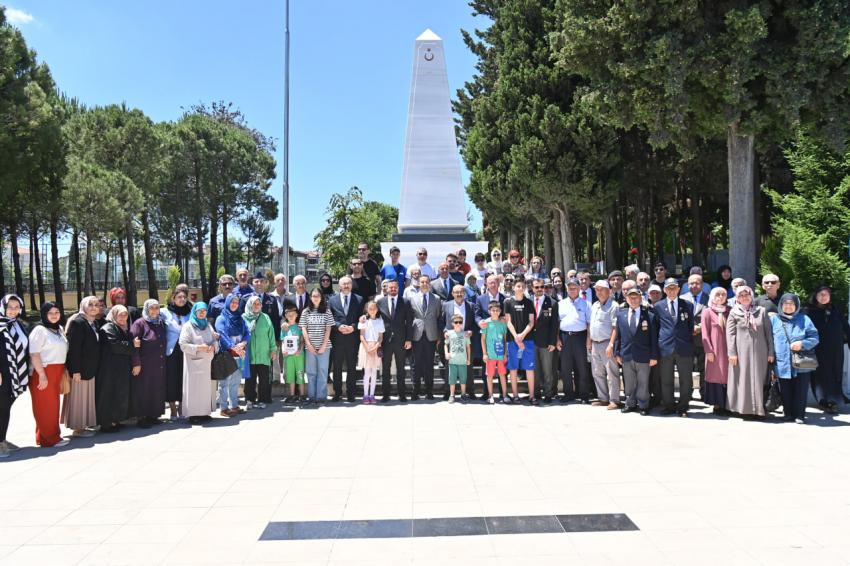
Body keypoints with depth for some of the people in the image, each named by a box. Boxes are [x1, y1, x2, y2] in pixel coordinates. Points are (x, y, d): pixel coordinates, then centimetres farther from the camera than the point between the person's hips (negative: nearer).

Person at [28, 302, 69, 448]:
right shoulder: (39, 330, -10)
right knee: (45, 406, -2)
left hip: (57, 372, 8)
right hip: (43, 372, -8)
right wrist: (42, 375, -21)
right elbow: (34, 354, -17)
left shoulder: (60, 329, 15)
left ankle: (53, 435, 20)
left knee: (53, 405, 12)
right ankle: (48, 439, 5)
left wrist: (64, 369, 13)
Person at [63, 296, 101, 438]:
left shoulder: (93, 323, 11)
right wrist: (76, 370, -23)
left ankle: (85, 424, 23)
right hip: (81, 368, -9)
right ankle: (77, 428, 9)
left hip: (91, 368, 9)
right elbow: (73, 348, -20)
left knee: (88, 396, 14)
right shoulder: (77, 322, -15)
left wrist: (95, 367, 12)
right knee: (79, 396, 0)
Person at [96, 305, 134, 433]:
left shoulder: (125, 329, 18)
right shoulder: (108, 328, -9)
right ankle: (107, 423, 2)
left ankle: (114, 420, 17)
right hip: (110, 368, -9)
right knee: (109, 395, -4)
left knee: (121, 395, 10)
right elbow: (115, 346, -20)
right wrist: (132, 345, -9)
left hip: (123, 369, 9)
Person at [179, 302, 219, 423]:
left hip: (207, 362, 6)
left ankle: (204, 411, 13)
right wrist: (198, 348, -17)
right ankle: (193, 413, -1)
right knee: (194, 387, -6)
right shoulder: (188, 326, -3)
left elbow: (215, 339, 14)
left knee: (207, 386, 6)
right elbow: (183, 344, -10)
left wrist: (213, 347, -7)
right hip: (194, 363, -6)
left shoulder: (208, 325, 15)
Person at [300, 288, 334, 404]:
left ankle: (321, 396, 6)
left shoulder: (327, 311, 3)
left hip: (324, 346, -1)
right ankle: (312, 396, 9)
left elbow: (328, 329, 0)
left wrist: (324, 345, -7)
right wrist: (309, 345, -6)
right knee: (310, 371, 3)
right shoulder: (306, 312, 7)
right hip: (310, 346, 1)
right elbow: (303, 329, 3)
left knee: (322, 371, 1)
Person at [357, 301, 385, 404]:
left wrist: (375, 347, -10)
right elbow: (361, 336, -2)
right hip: (366, 346, -2)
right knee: (367, 372, -4)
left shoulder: (380, 321, 7)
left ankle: (372, 395, 7)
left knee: (374, 372, 3)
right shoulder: (364, 320, 2)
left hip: (376, 348, 2)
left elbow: (381, 337, 6)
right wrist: (367, 348, -12)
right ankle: (365, 395, -1)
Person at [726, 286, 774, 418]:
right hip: (741, 352, -1)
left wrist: (770, 352, 1)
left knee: (758, 380, 4)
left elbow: (768, 332, 7)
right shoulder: (734, 313, 4)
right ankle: (744, 408, 6)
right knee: (743, 380, 1)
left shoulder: (761, 311, 8)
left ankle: (757, 409, 9)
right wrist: (732, 353, -9)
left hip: (759, 352, 2)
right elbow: (730, 334, -1)